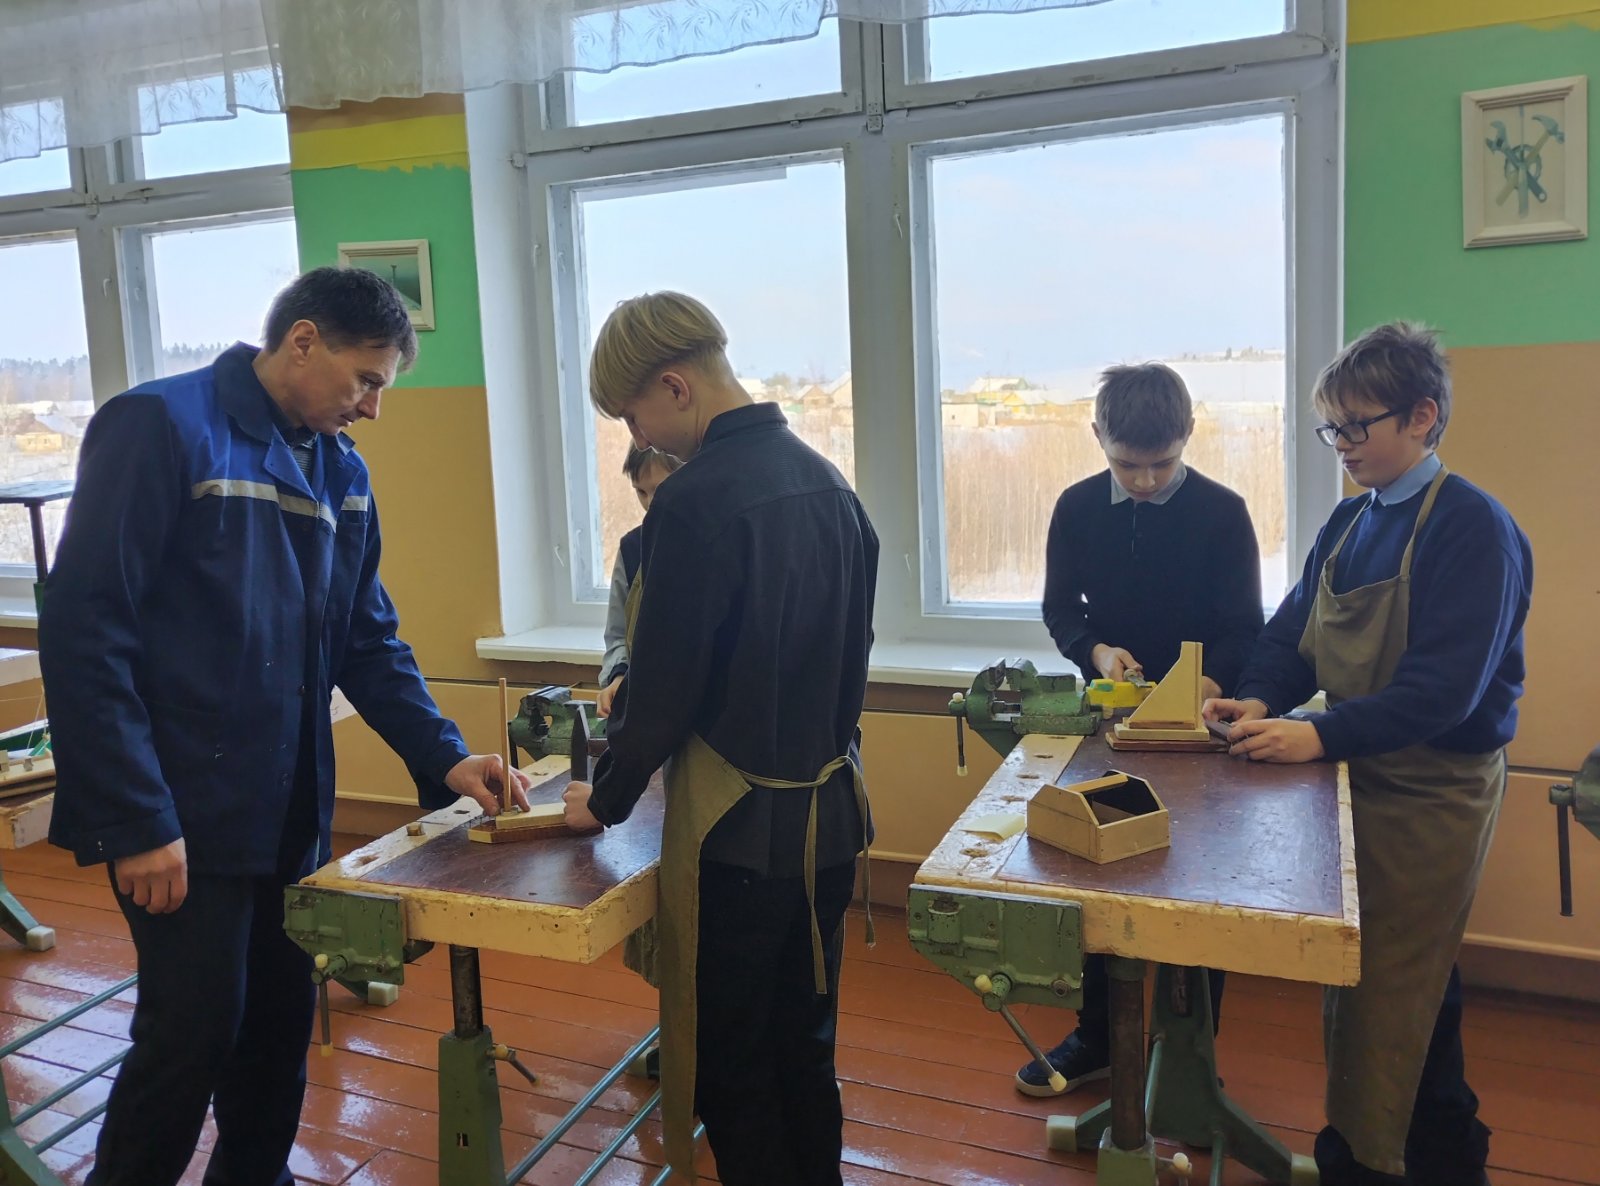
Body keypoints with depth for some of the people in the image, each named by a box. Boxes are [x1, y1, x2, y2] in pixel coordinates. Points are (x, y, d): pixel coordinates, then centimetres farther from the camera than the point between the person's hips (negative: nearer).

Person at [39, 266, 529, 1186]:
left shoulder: (343, 473, 9)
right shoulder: (161, 428, -12)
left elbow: (369, 641, 13)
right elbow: (84, 632, -16)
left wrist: (444, 757, 0)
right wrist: (136, 821, -18)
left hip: (288, 811, 7)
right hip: (183, 816, -6)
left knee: (280, 1018, 16)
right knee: (195, 1031, 2)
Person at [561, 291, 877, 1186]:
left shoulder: (697, 501, -19)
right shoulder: (826, 481, 5)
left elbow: (665, 685, -16)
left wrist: (608, 800, 0)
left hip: (740, 827, -7)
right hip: (830, 812, 8)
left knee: (731, 1069, 11)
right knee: (805, 1053, 21)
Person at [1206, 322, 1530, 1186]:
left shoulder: (1473, 528, -17)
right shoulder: (1350, 521, 6)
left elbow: (1444, 686, -25)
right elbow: (1292, 631, 5)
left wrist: (1319, 735, -31)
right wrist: (1259, 701, -14)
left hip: (1434, 789, -7)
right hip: (1362, 774, 7)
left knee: (1382, 990, 3)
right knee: (1416, 980, 20)